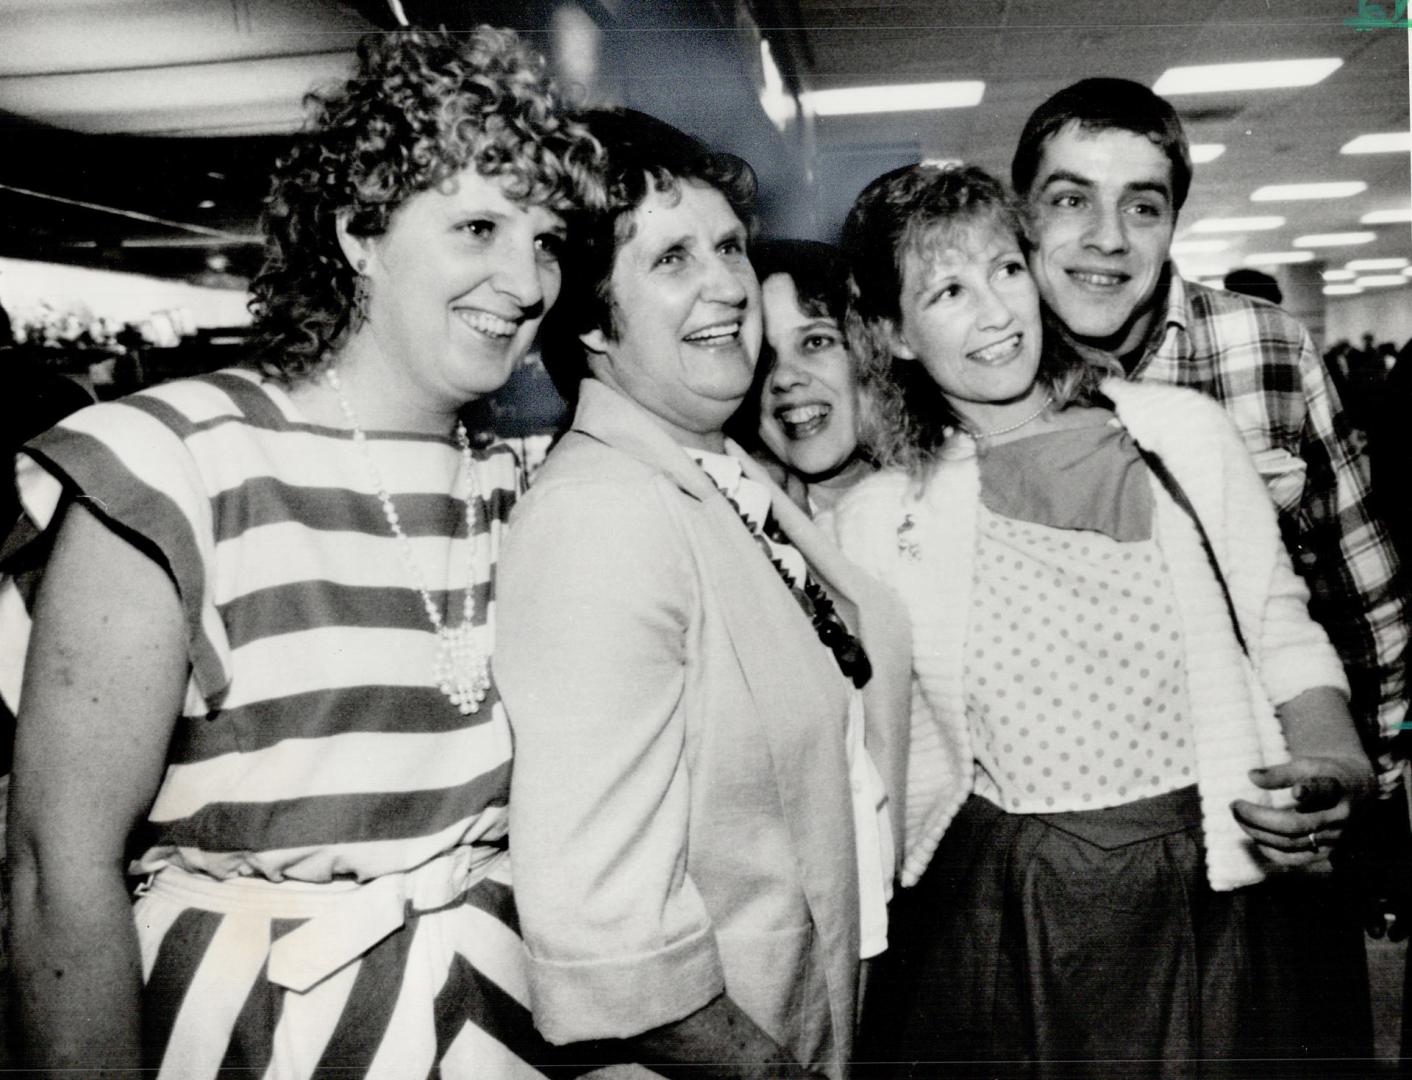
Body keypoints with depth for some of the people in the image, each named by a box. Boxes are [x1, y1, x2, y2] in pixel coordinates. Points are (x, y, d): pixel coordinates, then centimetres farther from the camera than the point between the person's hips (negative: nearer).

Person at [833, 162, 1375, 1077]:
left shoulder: (1182, 431, -4)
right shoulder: (876, 519, -3)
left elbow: (1280, 628, 3)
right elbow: (906, 746, 5)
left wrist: (1335, 762, -14)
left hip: (1223, 898, 0)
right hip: (1001, 924, 0)